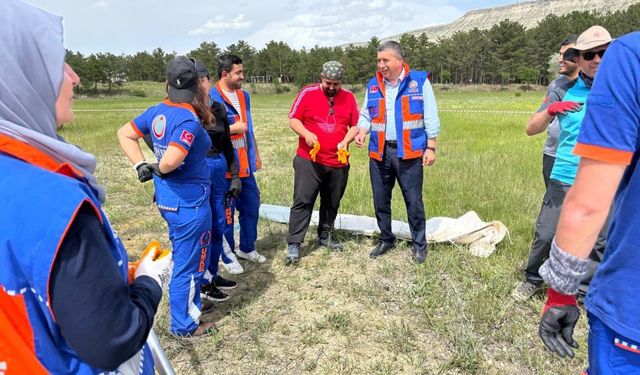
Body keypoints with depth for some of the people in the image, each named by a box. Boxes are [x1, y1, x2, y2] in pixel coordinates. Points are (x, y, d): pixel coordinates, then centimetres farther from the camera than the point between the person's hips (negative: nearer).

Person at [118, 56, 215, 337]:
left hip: (166, 197, 9)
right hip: (190, 201, -8)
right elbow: (170, 161, -32)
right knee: (189, 263, 8)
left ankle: (189, 303, 45)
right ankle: (184, 324, 25)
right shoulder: (190, 120, -22)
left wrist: (140, 165, 4)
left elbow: (124, 134, 10)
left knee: (182, 256, 26)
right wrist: (158, 169, -10)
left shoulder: (157, 111, 2)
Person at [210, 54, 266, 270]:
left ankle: (247, 248, 34)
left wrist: (256, 155, 19)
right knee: (226, 212, 4)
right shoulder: (211, 98, -12)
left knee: (251, 207, 15)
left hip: (245, 165, 7)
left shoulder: (244, 96, 12)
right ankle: (228, 256, 20)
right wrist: (232, 128, -16)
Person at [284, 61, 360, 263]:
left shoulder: (349, 97, 6)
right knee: (302, 201, -4)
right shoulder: (307, 93, -2)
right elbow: (293, 119, -2)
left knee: (332, 203, 14)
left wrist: (346, 141, -10)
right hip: (308, 160, -3)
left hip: (339, 162, 4)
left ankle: (325, 237, 31)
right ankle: (293, 244, 2)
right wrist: (306, 133, -21)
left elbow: (355, 125, 8)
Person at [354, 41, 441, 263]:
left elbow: (431, 117, -1)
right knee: (380, 200, 11)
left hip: (409, 153, -4)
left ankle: (419, 244, 20)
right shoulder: (373, 85, 9)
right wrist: (362, 131, -6)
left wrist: (431, 147, -5)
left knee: (413, 201, 2)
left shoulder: (419, 81, -1)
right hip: (379, 152, 4)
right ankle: (386, 239, 30)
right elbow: (366, 115, 15)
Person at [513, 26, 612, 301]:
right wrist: (550, 110, -16)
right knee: (545, 235, 4)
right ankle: (533, 280, 27)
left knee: (601, 243, 8)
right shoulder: (564, 92, 3)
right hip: (564, 180, 0)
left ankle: (588, 291, 28)